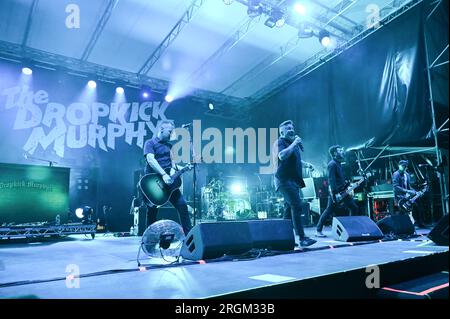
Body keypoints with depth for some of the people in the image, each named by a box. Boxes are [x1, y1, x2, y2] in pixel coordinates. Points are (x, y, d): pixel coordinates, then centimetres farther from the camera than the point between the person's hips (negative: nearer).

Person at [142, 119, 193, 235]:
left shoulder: (168, 145, 18)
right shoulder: (150, 143, -2)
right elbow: (151, 160, -18)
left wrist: (182, 168, 0)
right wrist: (164, 174, -28)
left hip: (168, 181, 6)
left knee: (182, 205, -3)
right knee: (152, 211, 1)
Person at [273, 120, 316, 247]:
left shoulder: (293, 143, 20)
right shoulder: (280, 142, -7)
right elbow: (282, 156, -27)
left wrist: (305, 164, 19)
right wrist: (294, 143, -20)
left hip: (293, 180, 9)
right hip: (284, 180, -9)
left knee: (290, 208, 10)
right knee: (297, 206, -18)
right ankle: (302, 238, -19)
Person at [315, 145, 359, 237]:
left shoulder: (338, 163, 17)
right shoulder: (332, 164, -13)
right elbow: (331, 180, -21)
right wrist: (336, 193, -25)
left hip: (343, 192, 9)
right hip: (335, 193, -9)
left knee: (354, 207, 8)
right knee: (329, 211, -6)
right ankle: (318, 230, 3)